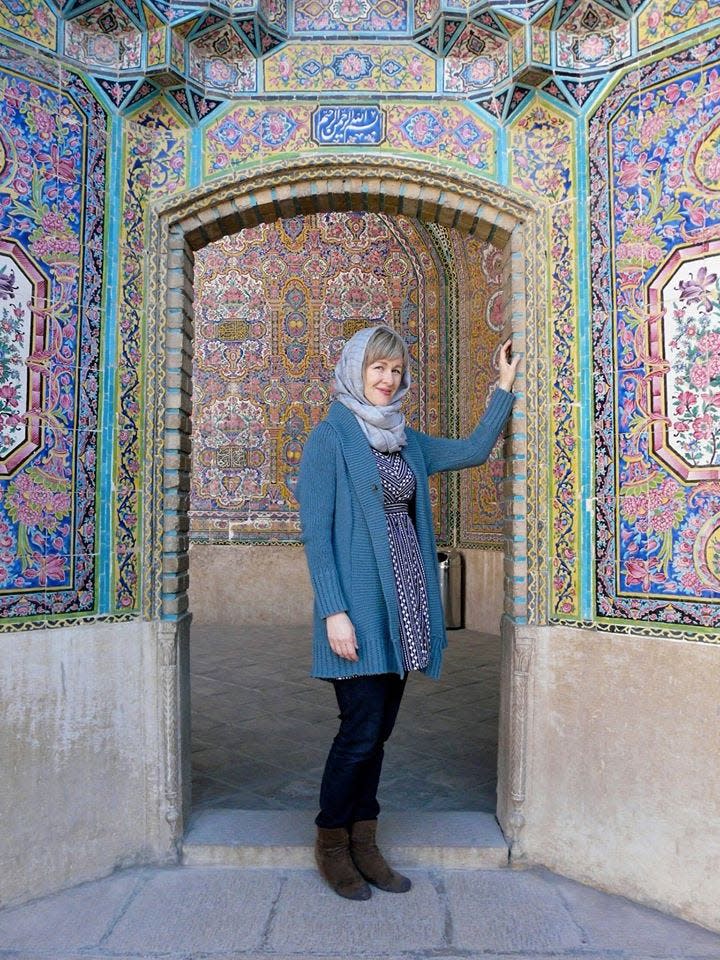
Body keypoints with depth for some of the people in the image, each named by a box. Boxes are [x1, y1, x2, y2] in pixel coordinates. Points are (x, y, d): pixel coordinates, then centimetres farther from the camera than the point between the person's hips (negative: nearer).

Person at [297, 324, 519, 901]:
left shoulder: (407, 441, 14)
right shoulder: (330, 437, -5)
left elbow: (474, 450, 20)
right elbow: (315, 532, -10)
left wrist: (505, 387, 16)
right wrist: (334, 610, -16)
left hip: (403, 602, 6)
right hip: (359, 602, -6)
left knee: (379, 731, 12)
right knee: (362, 729, -2)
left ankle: (363, 842, 28)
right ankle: (332, 844, 21)